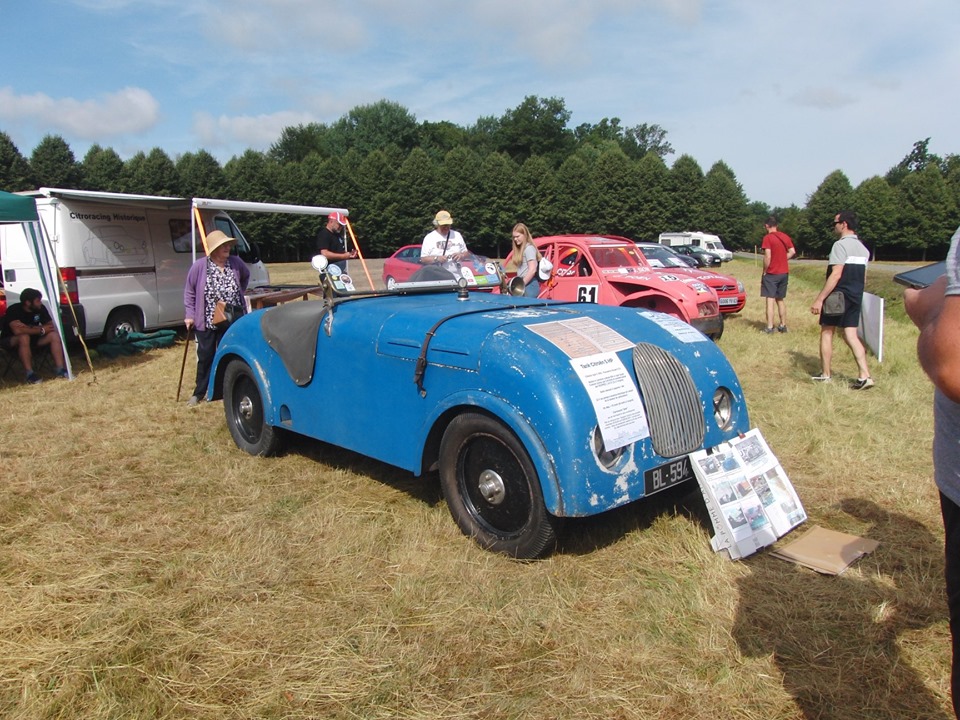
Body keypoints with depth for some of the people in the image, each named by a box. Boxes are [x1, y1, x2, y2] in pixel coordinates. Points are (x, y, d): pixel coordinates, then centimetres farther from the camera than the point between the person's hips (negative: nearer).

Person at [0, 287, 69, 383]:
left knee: (54, 335, -18)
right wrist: (41, 330, -28)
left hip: (33, 340, 5)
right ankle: (30, 374, -36)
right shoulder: (14, 310, -23)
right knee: (24, 337, -38)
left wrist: (30, 328, -25)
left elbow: (52, 326, -10)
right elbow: (17, 330, -37)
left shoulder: (40, 309, -8)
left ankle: (60, 369, -24)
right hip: (11, 341, -5)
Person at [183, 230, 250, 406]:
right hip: (206, 322, -2)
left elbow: (246, 276, 19)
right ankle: (199, 392, 20)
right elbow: (189, 292, -3)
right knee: (205, 357, 7)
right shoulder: (199, 267, -11)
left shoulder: (236, 263, -4)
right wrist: (190, 315, -7)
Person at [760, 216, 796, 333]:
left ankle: (770, 328, -10)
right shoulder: (785, 237, 8)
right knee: (780, 300, 17)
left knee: (770, 300, -6)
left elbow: (767, 256, -18)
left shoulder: (768, 238, -12)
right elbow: (792, 252, 7)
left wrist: (765, 271, -8)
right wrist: (782, 260, 8)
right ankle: (783, 325, 21)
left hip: (772, 274, -7)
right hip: (784, 273, 7)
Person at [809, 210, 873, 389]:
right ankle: (864, 376, -2)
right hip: (856, 298, 8)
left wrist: (819, 299, -22)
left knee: (827, 333, 5)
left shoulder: (840, 245, -14)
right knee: (851, 335, 8)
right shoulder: (863, 248, 14)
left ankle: (825, 375, 11)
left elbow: (836, 275, -22)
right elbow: (863, 277, 18)